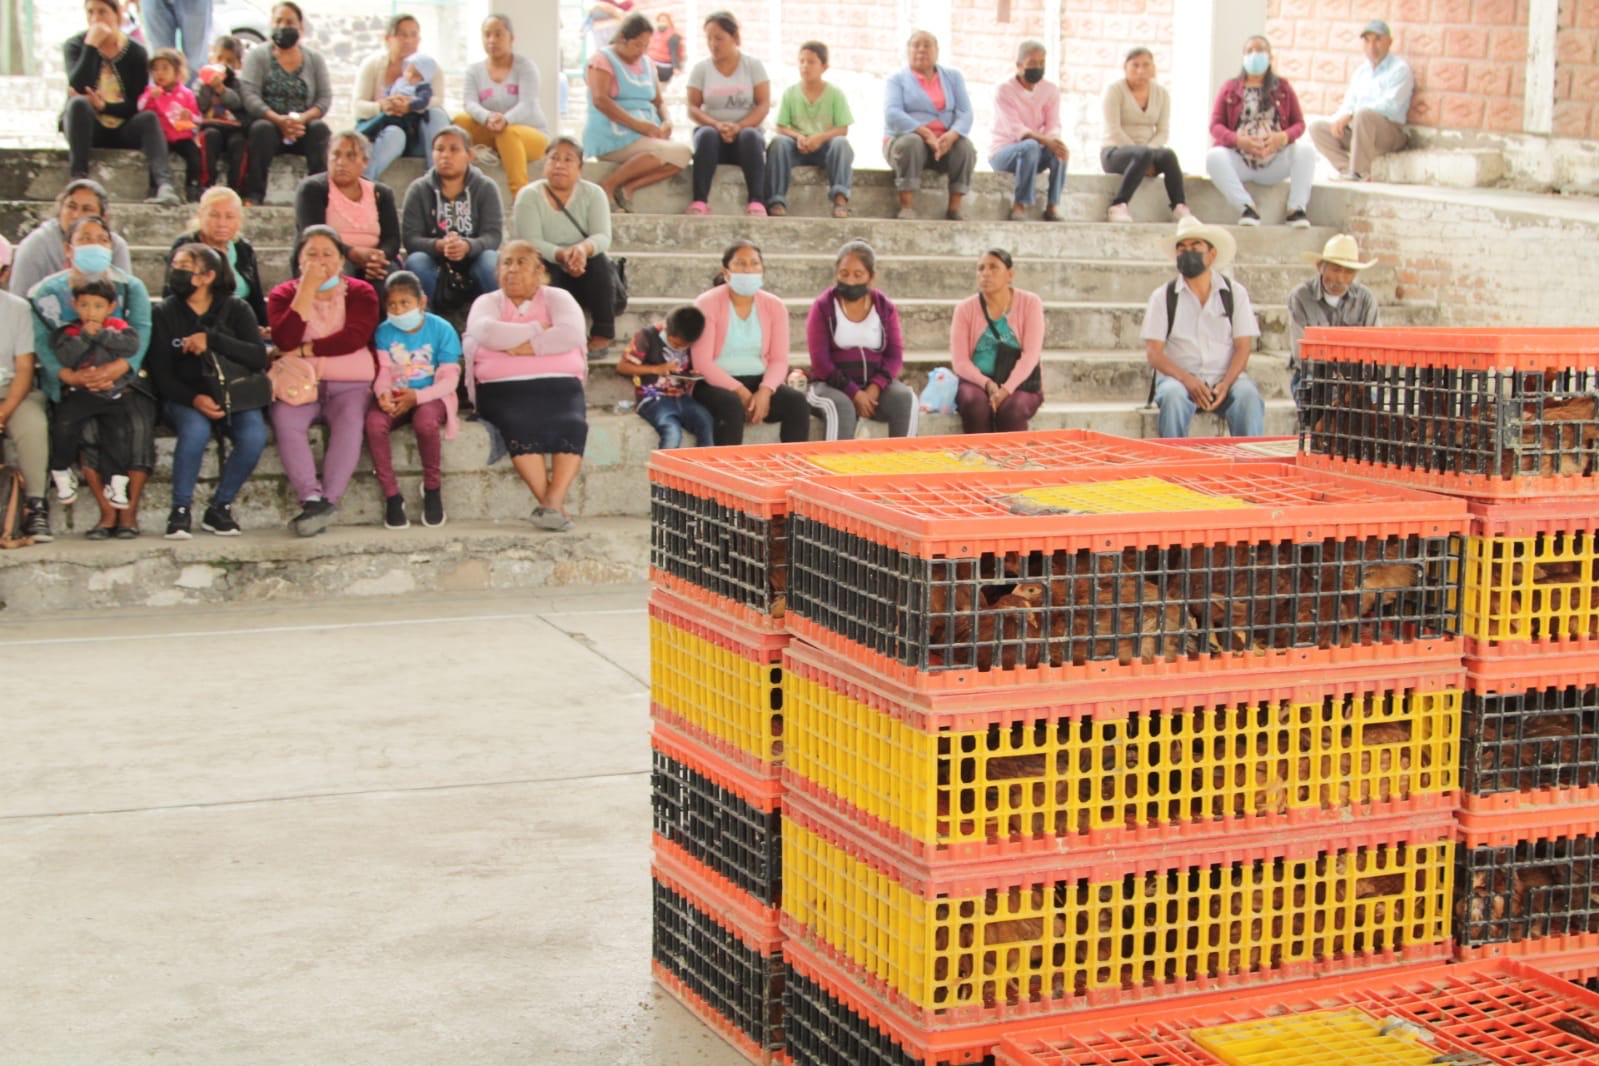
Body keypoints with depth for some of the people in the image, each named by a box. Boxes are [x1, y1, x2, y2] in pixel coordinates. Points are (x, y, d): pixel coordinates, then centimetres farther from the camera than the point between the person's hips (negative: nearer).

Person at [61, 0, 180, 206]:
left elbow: (137, 106, -6)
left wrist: (104, 106, -22)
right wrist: (91, 46, -22)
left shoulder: (135, 52, 0)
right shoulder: (75, 46, -1)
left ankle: (164, 184, -49)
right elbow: (78, 88, -21)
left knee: (148, 118, -28)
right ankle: (79, 180, -39)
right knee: (78, 103, -31)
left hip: (122, 131, 1)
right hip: (88, 127, -1)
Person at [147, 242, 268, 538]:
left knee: (254, 436, -29)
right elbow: (161, 374, -2)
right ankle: (180, 511, -22)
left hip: (236, 396, 1)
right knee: (195, 430, -35)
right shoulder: (165, 313, 4)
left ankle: (219, 507, -10)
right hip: (185, 398, -1)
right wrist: (194, 399, -20)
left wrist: (212, 340, -17)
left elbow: (259, 357, -7)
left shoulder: (236, 309, 5)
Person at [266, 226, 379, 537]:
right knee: (284, 418, -31)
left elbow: (355, 338, -10)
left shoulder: (361, 292, 8)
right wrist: (307, 289, -9)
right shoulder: (283, 295, 10)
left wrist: (305, 350, -8)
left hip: (349, 386, -1)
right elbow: (285, 341, -9)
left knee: (350, 421, -33)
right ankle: (312, 499, -40)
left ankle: (329, 500, -39)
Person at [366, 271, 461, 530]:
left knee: (425, 420, -38)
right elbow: (382, 371, 2)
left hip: (430, 396, -3)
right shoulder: (384, 332, 6)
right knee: (374, 420, -30)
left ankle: (432, 488, -13)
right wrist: (383, 393, -23)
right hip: (395, 397, 3)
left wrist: (417, 396, -23)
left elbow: (449, 379, -8)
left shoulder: (441, 330, -5)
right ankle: (391, 495, -19)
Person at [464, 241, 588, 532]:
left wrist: (526, 347, -10)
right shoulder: (487, 302, 16)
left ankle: (554, 501, -38)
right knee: (521, 425, -34)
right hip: (503, 387, -1)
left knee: (572, 424, -32)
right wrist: (538, 329, -4)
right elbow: (487, 333, -8)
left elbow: (571, 334, -6)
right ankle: (551, 505, -32)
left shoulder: (557, 298, 16)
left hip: (558, 384, 1)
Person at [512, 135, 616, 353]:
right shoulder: (529, 196, -6)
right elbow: (530, 243, -18)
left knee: (597, 259, -30)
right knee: (541, 267, -33)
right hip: (547, 274, -1)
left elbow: (603, 237, -15)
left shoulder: (593, 193, -1)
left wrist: (584, 248, -41)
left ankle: (603, 333, -25)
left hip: (587, 277, 1)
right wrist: (561, 255, -39)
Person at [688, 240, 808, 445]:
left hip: (758, 382, 4)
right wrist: (740, 392, -21)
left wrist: (765, 391, -19)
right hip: (715, 384, -4)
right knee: (732, 405, -37)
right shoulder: (706, 304, -5)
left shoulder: (774, 307, 7)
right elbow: (701, 362, -12)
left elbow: (779, 359, 1)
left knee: (798, 402, -23)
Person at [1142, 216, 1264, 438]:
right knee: (1173, 396, -34)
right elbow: (1153, 351, -1)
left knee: (1249, 397, -31)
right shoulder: (1163, 297, 7)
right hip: (1179, 378, -1)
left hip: (1224, 378, 1)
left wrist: (1226, 384, -17)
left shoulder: (1235, 293, 9)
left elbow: (1242, 347, 3)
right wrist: (1187, 379, -19)